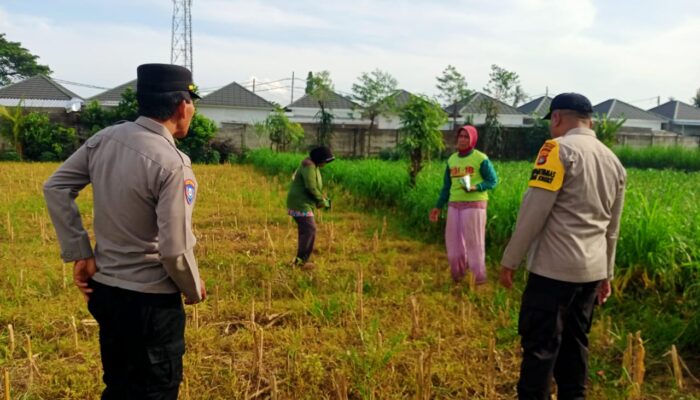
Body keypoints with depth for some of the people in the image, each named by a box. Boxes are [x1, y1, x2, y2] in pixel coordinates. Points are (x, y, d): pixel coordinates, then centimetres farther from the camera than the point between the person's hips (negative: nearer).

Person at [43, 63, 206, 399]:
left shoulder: (105, 138, -3)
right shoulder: (171, 163, -24)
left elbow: (55, 187, 4)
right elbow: (174, 250, -23)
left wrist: (79, 254, 3)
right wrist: (193, 291, -4)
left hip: (103, 290, 7)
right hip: (149, 300, -7)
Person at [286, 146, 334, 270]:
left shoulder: (313, 166, 15)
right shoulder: (309, 166, -18)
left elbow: (314, 186, 22)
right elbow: (311, 188, -25)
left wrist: (322, 198, 7)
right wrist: (322, 201, -12)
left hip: (301, 203, 10)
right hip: (301, 204, -10)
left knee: (305, 230, 13)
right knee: (310, 230, -10)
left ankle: (301, 259, 19)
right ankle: (300, 260, -7)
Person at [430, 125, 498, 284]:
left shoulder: (481, 159, -6)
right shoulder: (452, 159, 11)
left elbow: (493, 181, -5)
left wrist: (475, 188, -23)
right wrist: (438, 207, 14)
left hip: (474, 205, -6)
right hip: (454, 205, 6)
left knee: (474, 242, -2)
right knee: (453, 241, 8)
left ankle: (478, 278, 10)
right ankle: (458, 276, 22)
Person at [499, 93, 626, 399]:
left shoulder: (559, 149, -10)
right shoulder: (613, 161, 14)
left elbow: (534, 210, -15)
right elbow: (612, 229, 19)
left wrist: (510, 260, -8)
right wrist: (606, 273, 26)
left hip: (554, 269, -8)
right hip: (592, 270, 8)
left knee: (540, 345, -1)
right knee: (574, 342, 16)